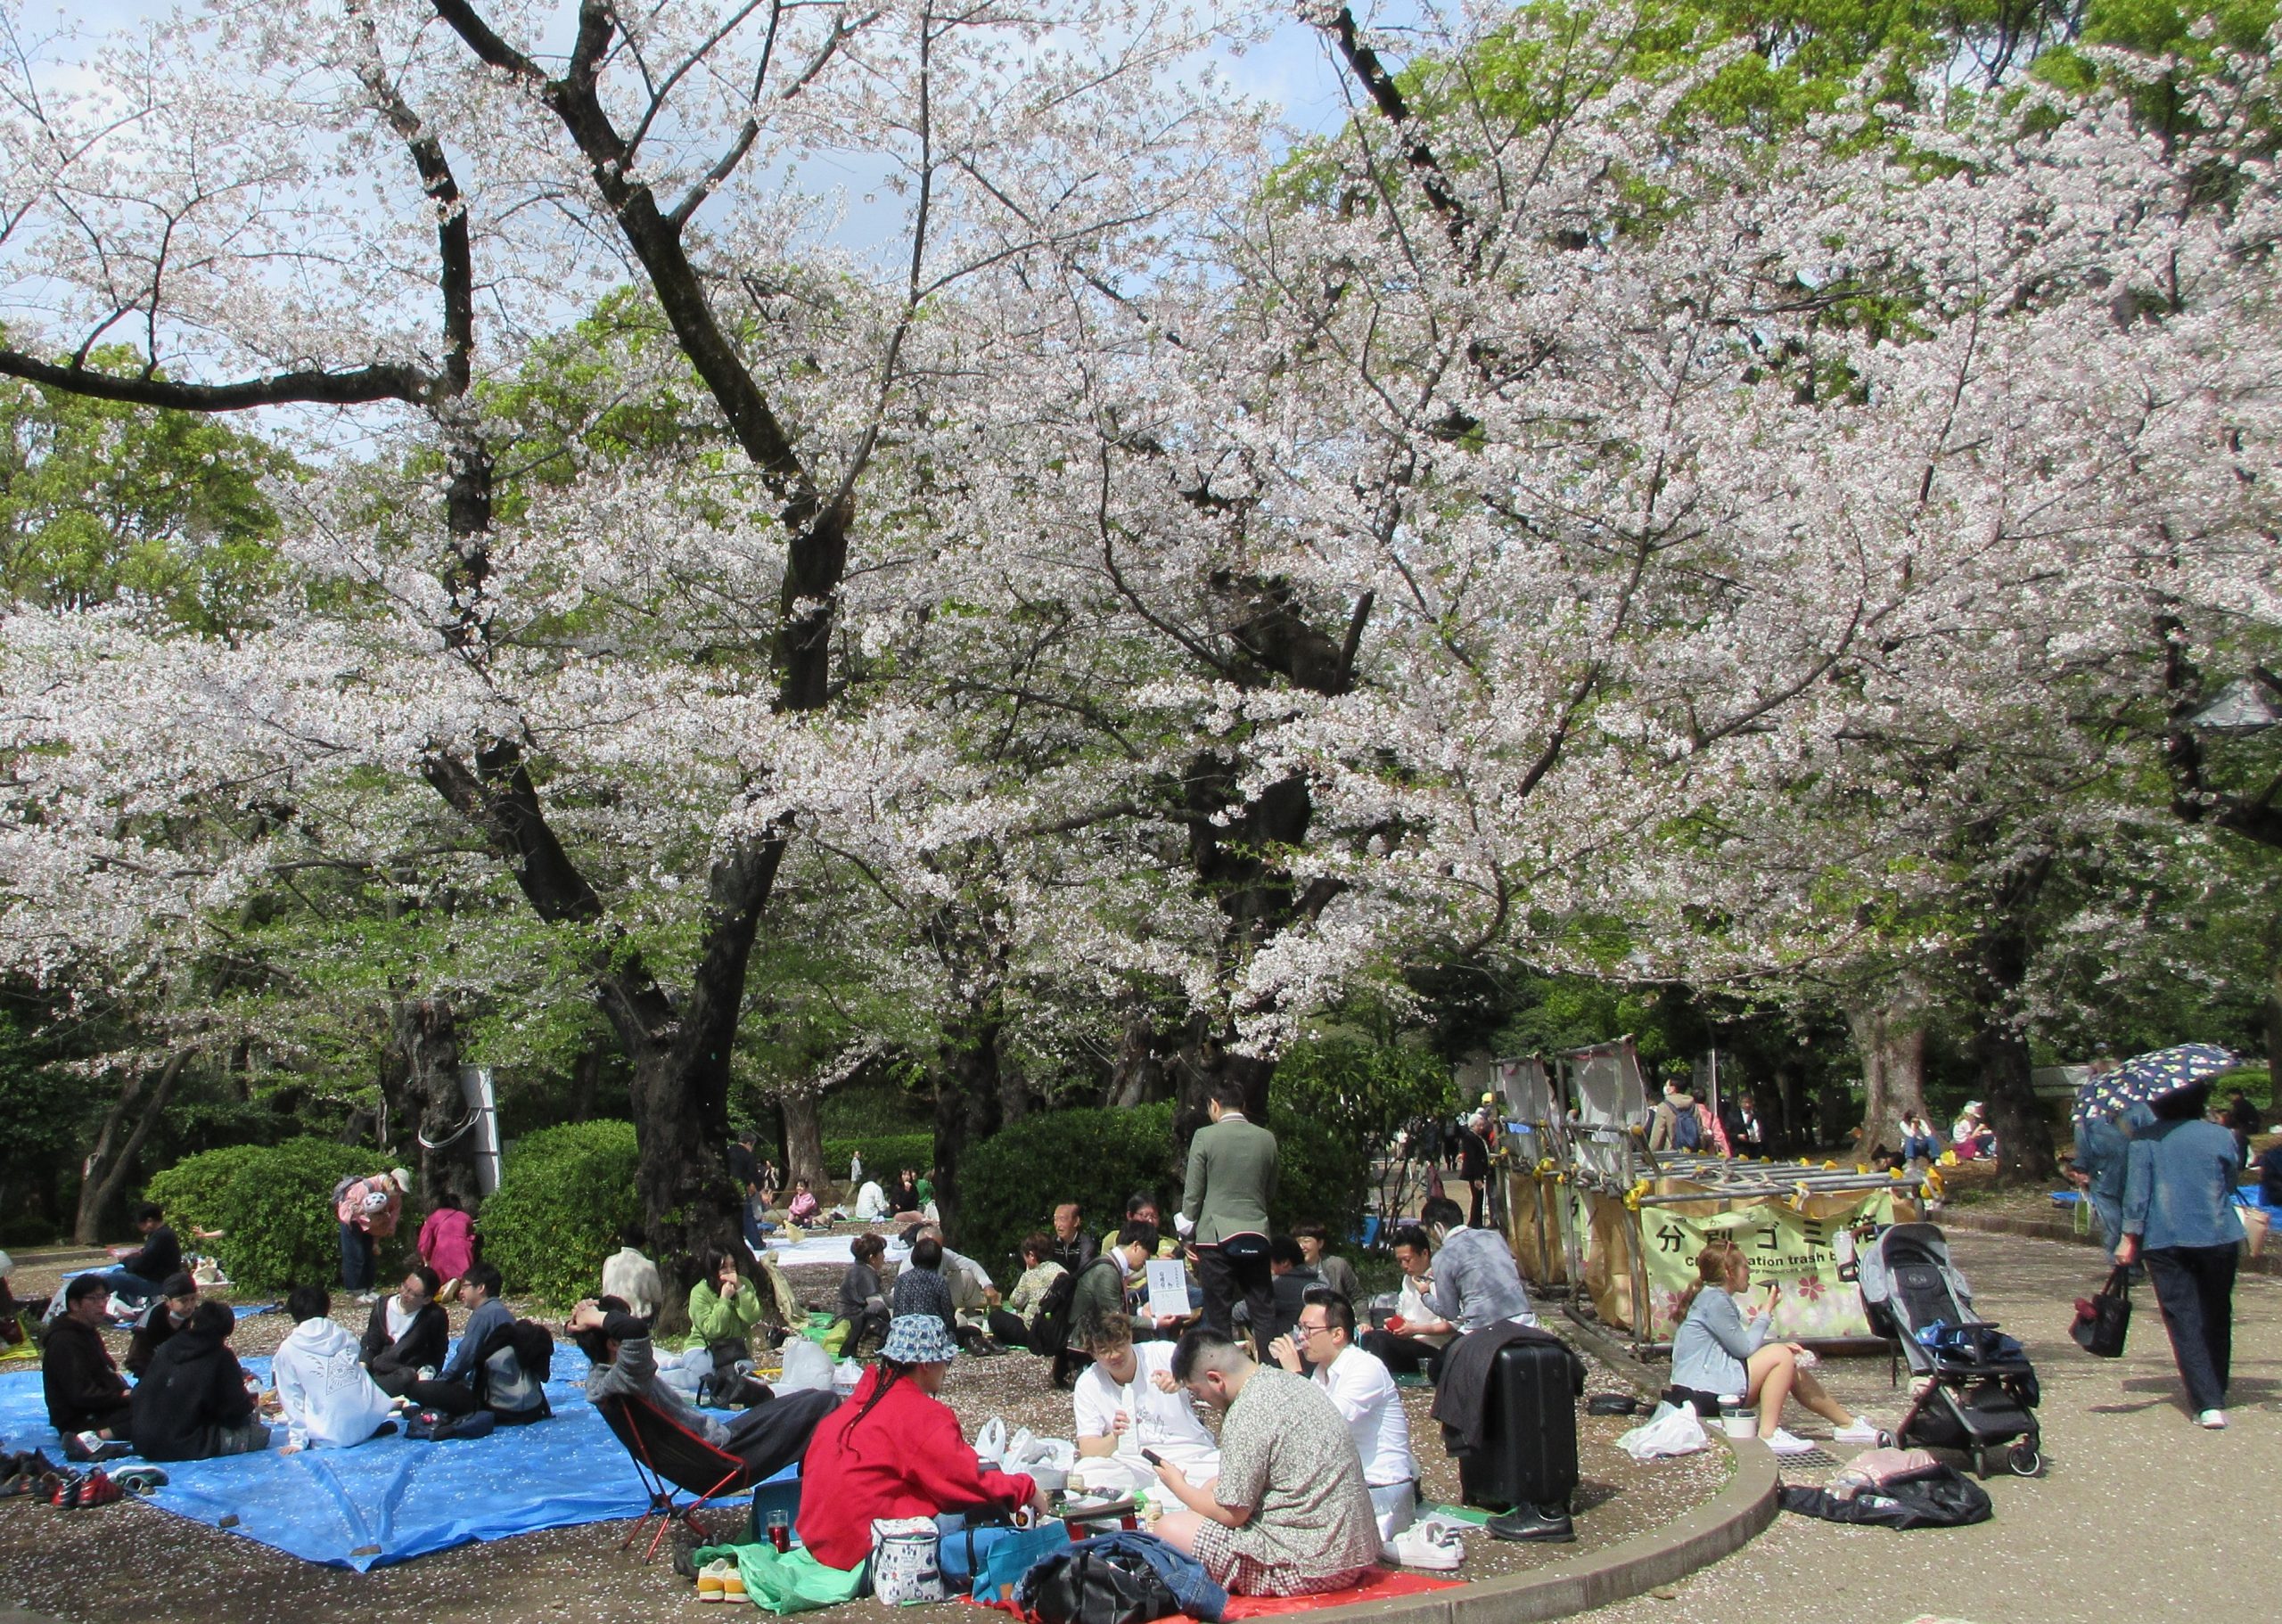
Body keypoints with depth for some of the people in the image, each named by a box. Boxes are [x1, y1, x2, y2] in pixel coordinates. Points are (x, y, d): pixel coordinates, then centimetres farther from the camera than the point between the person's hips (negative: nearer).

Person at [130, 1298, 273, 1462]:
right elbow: (236, 1409, -5)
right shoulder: (222, 1358, -8)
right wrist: (249, 1408, 19)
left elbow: (140, 1393, 15)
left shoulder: (166, 1349, 6)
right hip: (185, 1448, -7)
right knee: (260, 1433, -4)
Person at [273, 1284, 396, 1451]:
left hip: (331, 1439, -3)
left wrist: (298, 1441, 2)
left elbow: (292, 1400, -2)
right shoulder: (346, 1337, 7)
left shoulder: (288, 1350, -4)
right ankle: (381, 1426, 13)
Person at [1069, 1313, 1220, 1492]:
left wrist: (1181, 1379, -35)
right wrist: (1115, 1438, -28)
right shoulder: (1087, 1385, -1)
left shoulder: (1163, 1353, -4)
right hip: (1132, 1463, 1)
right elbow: (1087, 1452, -6)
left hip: (1189, 1453, -1)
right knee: (1084, 1471, -30)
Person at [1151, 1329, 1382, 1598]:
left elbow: (1232, 1514, -11)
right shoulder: (1292, 1382, 9)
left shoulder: (1246, 1414, -18)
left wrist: (1178, 1485, 4)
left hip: (1310, 1566, -10)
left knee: (1170, 1530, -7)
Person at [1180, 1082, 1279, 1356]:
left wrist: (1189, 1226, 10)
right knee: (1264, 1312, 8)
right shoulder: (1266, 1138, 4)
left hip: (1216, 1234, -3)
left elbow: (1193, 1192, -3)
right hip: (1257, 1236, 3)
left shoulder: (1205, 1136, -7)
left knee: (1218, 1313, 2)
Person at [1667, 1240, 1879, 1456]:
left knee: (1793, 1370, 13)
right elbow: (1745, 1349, -16)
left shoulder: (1712, 1296, 15)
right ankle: (1768, 1435, -15)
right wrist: (1767, 1311, -5)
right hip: (1702, 1394, -10)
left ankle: (1847, 1423, 27)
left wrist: (1778, 1346, 1)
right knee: (1781, 1356, -15)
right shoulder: (1714, 1300, -17)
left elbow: (1739, 1345, 13)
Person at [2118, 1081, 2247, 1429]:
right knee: (2216, 1319, 16)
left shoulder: (2145, 1139, -4)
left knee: (2185, 1321, 0)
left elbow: (2137, 1191, -8)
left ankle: (2208, 1404, -9)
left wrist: (2130, 1238, -3)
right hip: (2219, 1239, 2)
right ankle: (2215, 1396, 25)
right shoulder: (2221, 1136, 0)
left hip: (2164, 1242, -2)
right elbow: (2230, 1183, 13)